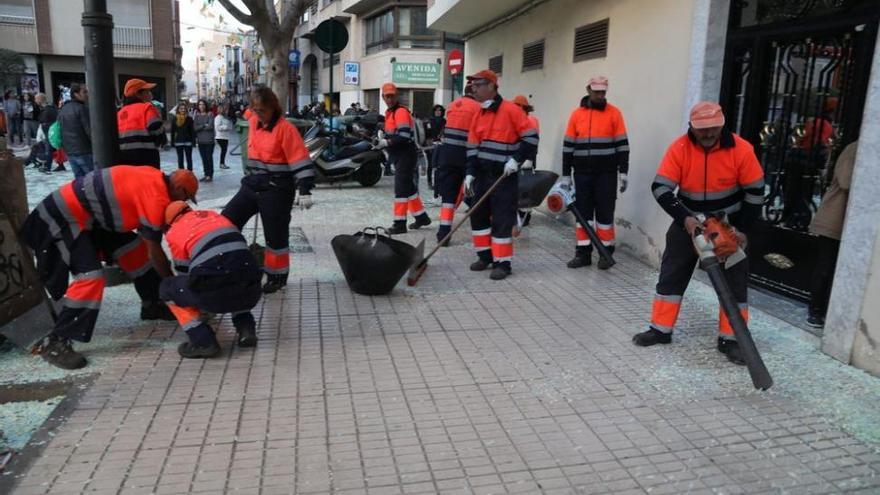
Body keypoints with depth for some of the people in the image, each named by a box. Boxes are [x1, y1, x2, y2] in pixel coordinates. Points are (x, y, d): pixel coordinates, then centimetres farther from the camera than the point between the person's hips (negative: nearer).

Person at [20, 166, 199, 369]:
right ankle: (54, 342, -11)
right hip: (64, 216, -10)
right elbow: (154, 249, -17)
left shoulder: (155, 178, 4)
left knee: (136, 250, 10)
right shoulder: (156, 197, -24)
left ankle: (152, 305, 24)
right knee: (90, 276, -19)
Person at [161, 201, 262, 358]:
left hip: (217, 295, -5)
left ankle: (203, 342, 7)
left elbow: (184, 273, 23)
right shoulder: (213, 215, 26)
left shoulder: (175, 233, 13)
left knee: (167, 289, 20)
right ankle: (246, 329, 16)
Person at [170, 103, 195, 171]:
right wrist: (172, 142, 1)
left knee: (189, 159, 4)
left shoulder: (189, 119, -1)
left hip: (188, 142, -1)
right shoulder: (175, 119, 2)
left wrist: (193, 140, -7)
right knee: (180, 159, 5)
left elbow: (192, 131, -1)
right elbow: (172, 132, 4)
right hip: (178, 142, 1)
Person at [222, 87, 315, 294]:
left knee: (275, 235, 4)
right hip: (252, 184, 7)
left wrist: (305, 191, -22)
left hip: (276, 190, -7)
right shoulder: (254, 122, 7)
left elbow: (301, 162, -18)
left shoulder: (286, 129, -14)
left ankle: (277, 276, 21)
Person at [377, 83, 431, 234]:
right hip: (398, 156, 10)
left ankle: (400, 224, -4)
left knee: (401, 188, -8)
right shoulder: (389, 113, 16)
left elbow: (404, 136, -24)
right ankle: (421, 217, 27)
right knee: (409, 187, 16)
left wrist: (386, 142, -20)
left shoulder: (401, 112, -14)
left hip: (405, 155, -10)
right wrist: (382, 140, 3)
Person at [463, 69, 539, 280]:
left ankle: (502, 263, 4)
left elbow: (531, 137, -11)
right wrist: (470, 173, 3)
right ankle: (485, 256, 25)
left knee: (502, 220, -5)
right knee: (478, 215, 11)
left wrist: (516, 160, -17)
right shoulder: (479, 115, 10)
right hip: (482, 174, 7)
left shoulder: (511, 110, -11)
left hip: (504, 177, -7)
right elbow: (472, 147, 12)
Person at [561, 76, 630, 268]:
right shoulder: (576, 114, 6)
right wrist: (566, 175, 5)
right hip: (582, 173, 3)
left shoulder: (614, 113, 0)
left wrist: (623, 171, -6)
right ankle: (583, 253, 12)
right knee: (582, 212, 5)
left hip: (606, 173, -2)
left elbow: (622, 144, 0)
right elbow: (568, 145, 8)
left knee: (605, 212, 2)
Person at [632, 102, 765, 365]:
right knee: (672, 274, 3)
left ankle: (730, 340, 10)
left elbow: (755, 192, -10)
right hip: (688, 221, 1)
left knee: (734, 281, -1)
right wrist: (685, 219, -30)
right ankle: (660, 329, 14)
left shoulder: (741, 149, -18)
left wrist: (742, 230, -11)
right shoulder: (680, 148, -17)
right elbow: (660, 188, -21)